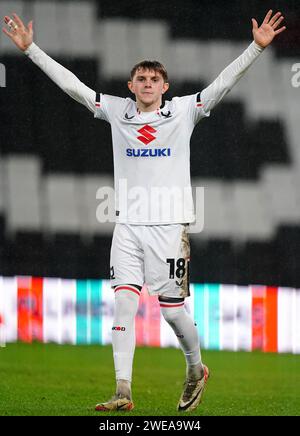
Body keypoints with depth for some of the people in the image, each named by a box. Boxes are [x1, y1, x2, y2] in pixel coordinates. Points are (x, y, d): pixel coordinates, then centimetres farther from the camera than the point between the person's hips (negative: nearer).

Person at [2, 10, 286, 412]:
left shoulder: (183, 111, 2)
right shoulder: (117, 111, 8)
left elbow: (224, 82, -6)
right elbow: (70, 84, 7)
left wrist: (257, 47, -17)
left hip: (170, 225, -2)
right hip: (128, 226, 2)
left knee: (172, 308, -1)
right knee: (124, 304, -7)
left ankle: (196, 369, 26)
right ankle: (123, 392, -7)